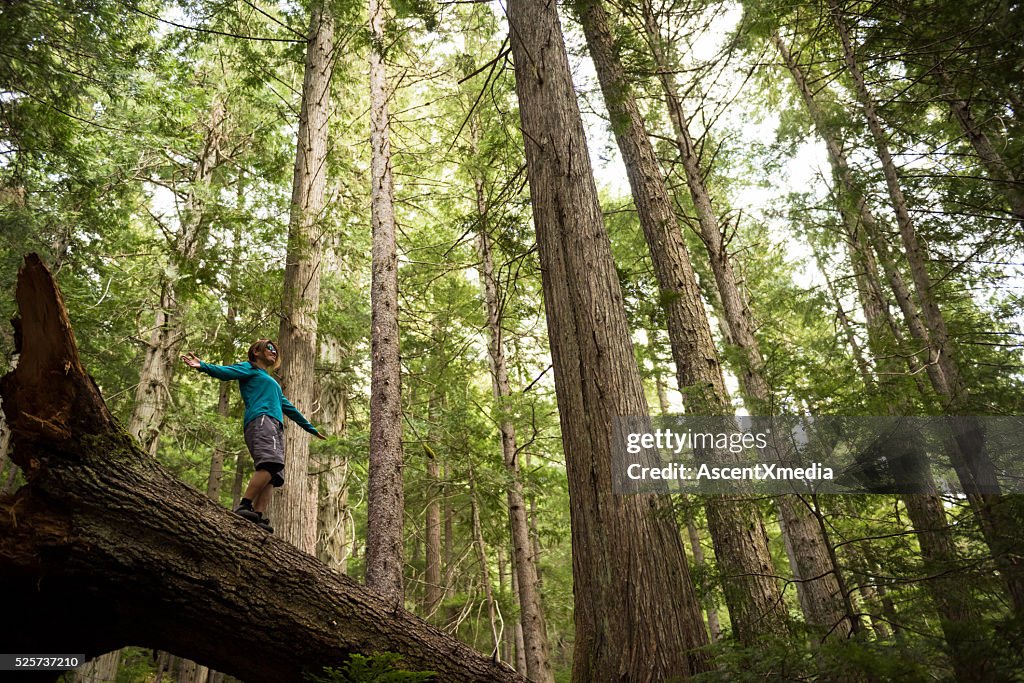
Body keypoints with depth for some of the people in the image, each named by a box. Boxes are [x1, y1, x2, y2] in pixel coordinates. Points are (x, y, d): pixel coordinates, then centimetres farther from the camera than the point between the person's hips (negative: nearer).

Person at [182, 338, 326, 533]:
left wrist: (311, 429, 45)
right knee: (270, 463, -30)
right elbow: (225, 372, -3)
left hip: (276, 428, 8)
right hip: (260, 420, -8)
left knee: (272, 476, -10)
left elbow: (288, 407, 42)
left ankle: (258, 517, -21)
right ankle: (244, 507, -33)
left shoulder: (272, 382, 38)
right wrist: (202, 366, -23)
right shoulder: (250, 368, 16)